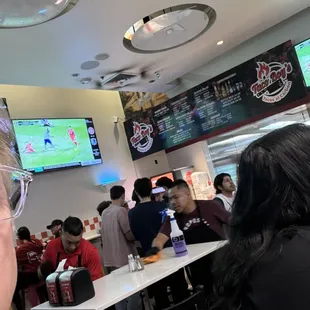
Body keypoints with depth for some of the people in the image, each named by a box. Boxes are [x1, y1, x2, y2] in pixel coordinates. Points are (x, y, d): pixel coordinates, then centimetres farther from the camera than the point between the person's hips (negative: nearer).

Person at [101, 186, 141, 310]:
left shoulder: (104, 213, 9)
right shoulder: (121, 210, -15)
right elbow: (130, 235, -18)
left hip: (110, 259, 8)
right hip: (124, 258, -8)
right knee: (133, 291, 2)